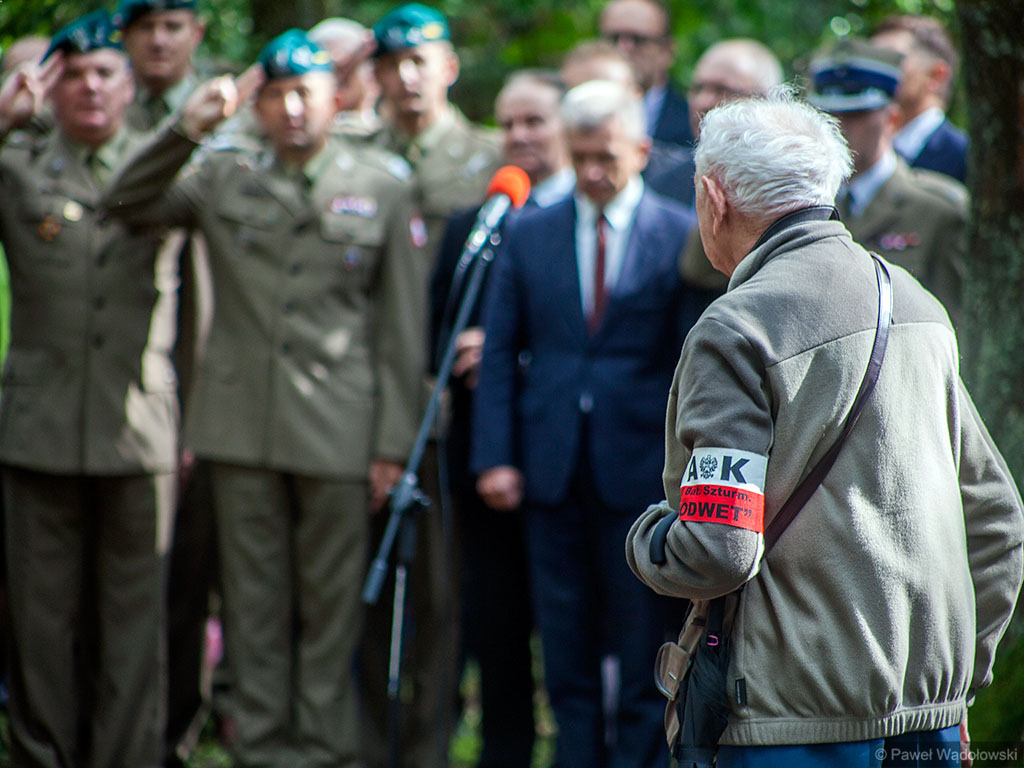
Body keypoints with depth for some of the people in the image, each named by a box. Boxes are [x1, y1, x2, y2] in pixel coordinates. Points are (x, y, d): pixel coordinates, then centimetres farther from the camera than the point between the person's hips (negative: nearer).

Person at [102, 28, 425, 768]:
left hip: (337, 428, -2)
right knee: (253, 595, 7)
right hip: (242, 421, 2)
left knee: (332, 597, 2)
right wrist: (185, 130, -8)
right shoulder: (225, 178, 9)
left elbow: (401, 325, 4)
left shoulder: (383, 193, 4)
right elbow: (129, 205, 6)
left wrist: (394, 441, -1)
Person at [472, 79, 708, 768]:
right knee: (566, 642, 7)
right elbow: (501, 354, 7)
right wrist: (495, 456, -2)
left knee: (642, 642, 3)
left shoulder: (683, 237, -1)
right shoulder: (530, 234, 7)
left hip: (640, 469, -2)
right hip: (553, 469, 3)